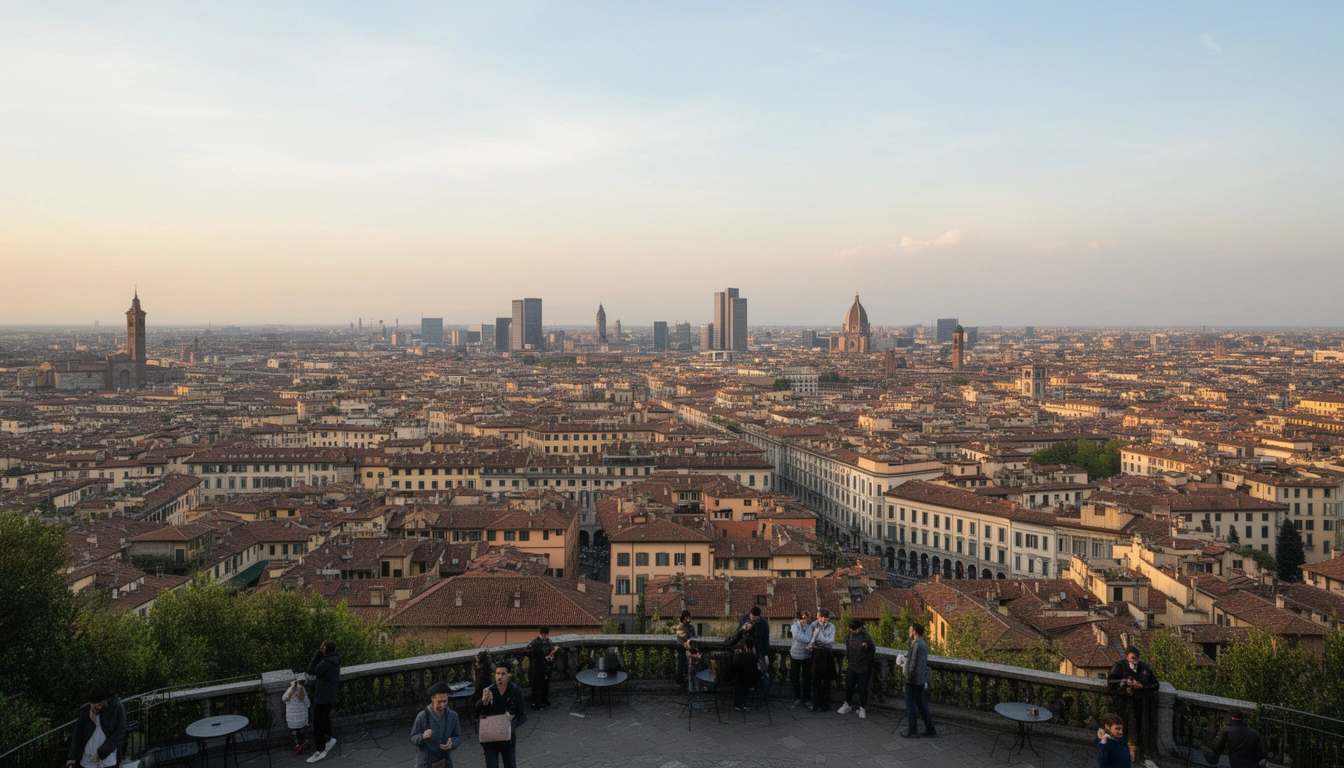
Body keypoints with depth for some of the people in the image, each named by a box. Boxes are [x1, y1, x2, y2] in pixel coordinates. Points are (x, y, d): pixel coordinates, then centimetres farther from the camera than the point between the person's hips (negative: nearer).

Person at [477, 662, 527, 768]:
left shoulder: (516, 691, -9)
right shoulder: (488, 691, -8)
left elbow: (523, 716, -7)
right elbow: (476, 711, -15)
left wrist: (513, 724, -26)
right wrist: (483, 701, -35)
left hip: (508, 738, 0)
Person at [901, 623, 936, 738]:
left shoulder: (916, 645, -21)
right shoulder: (924, 644, 10)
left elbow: (914, 664, -22)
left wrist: (909, 677, -16)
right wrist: (905, 663, 20)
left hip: (914, 680, -9)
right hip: (921, 679, 9)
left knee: (910, 704, 2)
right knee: (920, 703, 18)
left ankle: (912, 731, 7)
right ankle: (930, 729, 22)